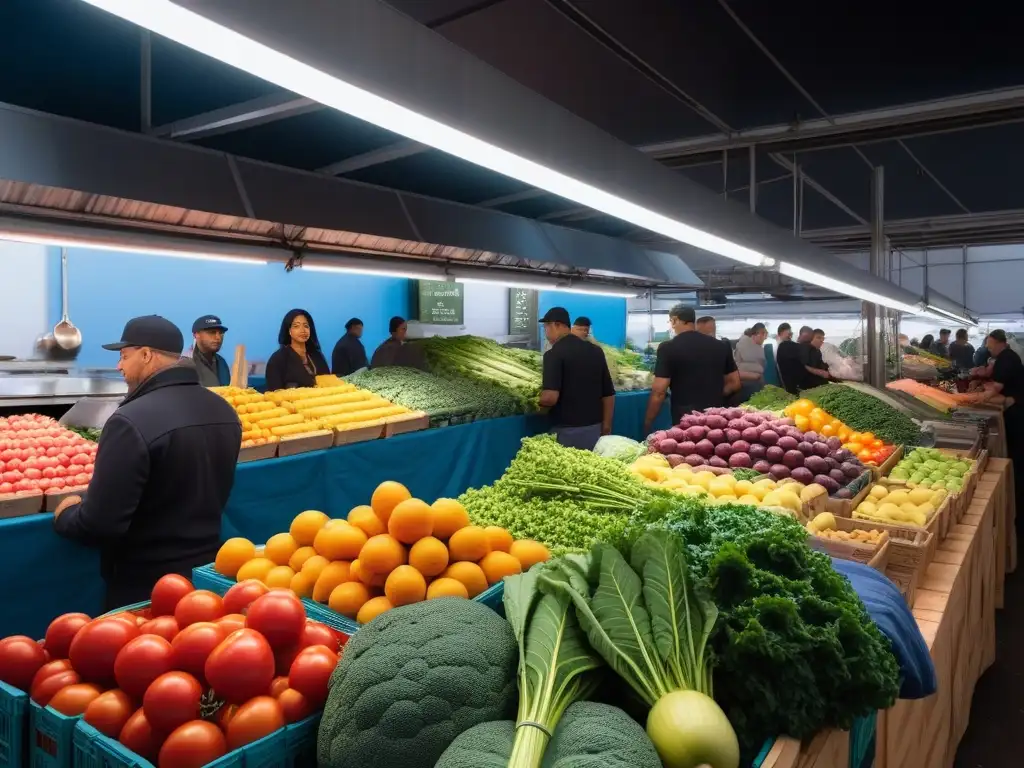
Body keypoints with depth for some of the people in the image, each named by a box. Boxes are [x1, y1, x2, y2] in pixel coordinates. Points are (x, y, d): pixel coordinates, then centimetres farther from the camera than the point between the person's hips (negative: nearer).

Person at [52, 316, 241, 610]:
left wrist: (65, 515, -3)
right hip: (207, 569, 7)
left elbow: (100, 523, -23)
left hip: (145, 583, -6)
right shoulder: (224, 411, -1)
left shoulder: (132, 421, -25)